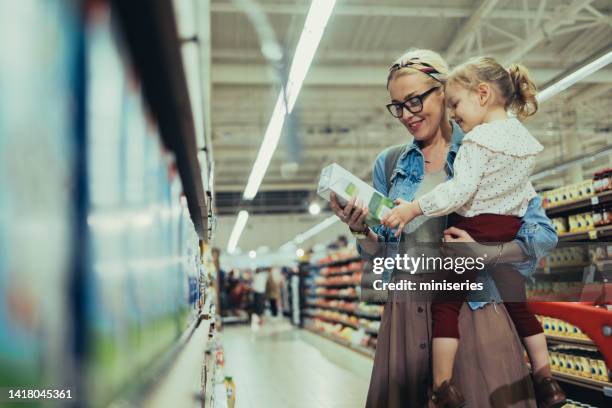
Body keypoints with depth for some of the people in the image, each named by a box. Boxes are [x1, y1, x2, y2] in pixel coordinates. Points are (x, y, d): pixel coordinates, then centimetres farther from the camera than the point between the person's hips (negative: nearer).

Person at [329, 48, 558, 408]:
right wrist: (362, 231, -9)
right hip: (406, 311, 3)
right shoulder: (388, 163, 9)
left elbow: (544, 234, -4)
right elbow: (381, 251, 12)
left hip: (475, 309, -2)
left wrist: (485, 251, -20)